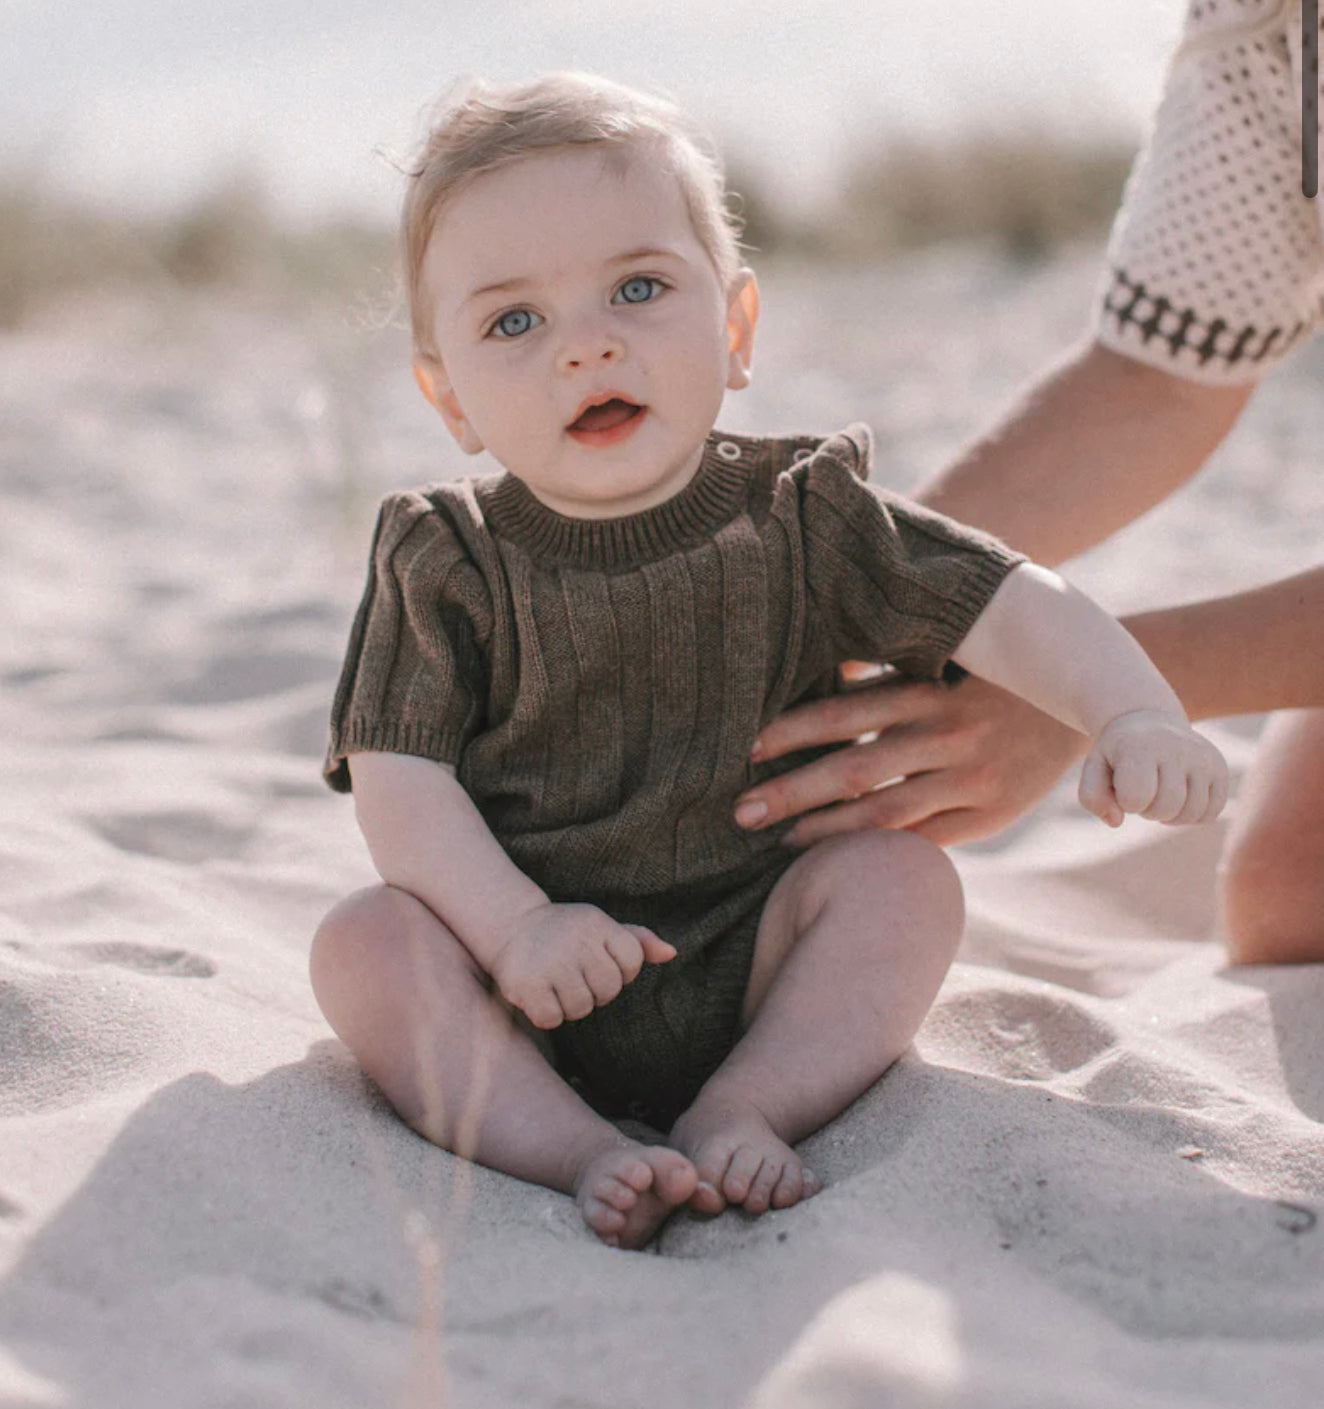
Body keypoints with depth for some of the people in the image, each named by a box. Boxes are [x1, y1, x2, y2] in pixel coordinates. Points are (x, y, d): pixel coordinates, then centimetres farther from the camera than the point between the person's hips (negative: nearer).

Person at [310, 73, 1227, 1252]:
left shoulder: (799, 517, -2)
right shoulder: (445, 565, -4)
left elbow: (1012, 610, -6)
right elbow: (399, 780, -9)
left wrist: (1137, 719, -25)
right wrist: (512, 929, -23)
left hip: (750, 963, 1)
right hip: (533, 988, 0)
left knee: (903, 875, -21)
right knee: (363, 943, -24)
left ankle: (740, 1114, -24)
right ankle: (583, 1152, -28)